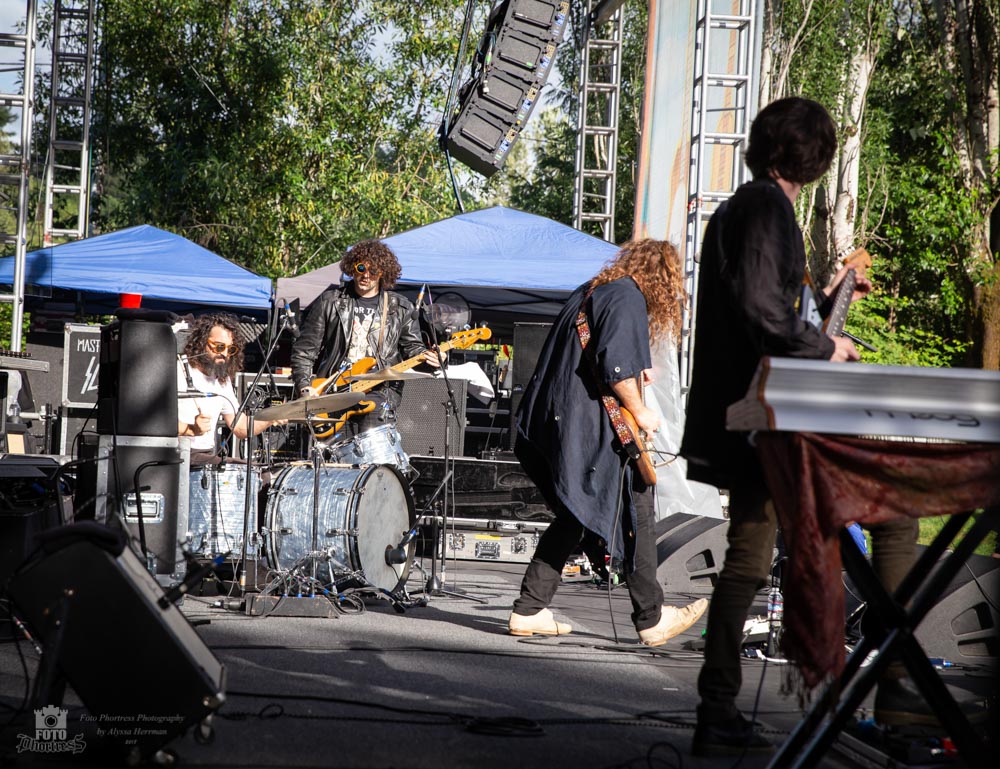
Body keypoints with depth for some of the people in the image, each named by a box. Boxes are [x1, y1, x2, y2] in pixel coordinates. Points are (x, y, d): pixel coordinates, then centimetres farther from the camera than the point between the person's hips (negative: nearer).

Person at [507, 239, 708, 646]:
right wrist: (639, 411, -10)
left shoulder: (588, 291, 20)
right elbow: (615, 366, -22)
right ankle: (651, 619, 5)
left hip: (552, 425, 9)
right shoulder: (628, 298, -10)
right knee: (637, 511, 1)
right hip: (591, 432, -9)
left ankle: (529, 611, 13)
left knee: (571, 517, 16)